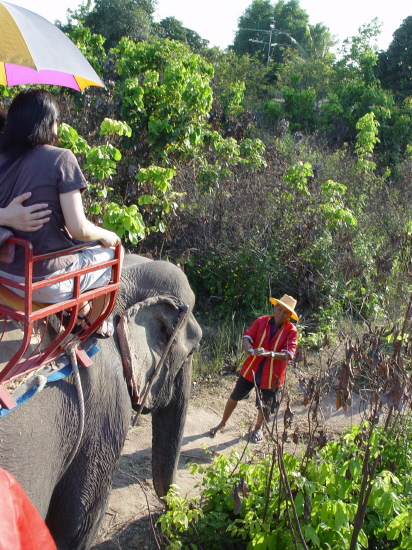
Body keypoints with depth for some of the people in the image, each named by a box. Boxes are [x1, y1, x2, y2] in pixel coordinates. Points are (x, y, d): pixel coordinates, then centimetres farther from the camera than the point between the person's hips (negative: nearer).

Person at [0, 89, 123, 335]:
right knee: (113, 253, 22)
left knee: (77, 247, 33)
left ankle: (80, 309, 45)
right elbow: (79, 229, -20)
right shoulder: (60, 159, -16)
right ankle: (92, 325, 40)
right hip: (46, 280, -6)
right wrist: (107, 236, 0)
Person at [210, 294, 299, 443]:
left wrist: (269, 353, -37)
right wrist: (251, 350, -35)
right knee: (234, 397, 13)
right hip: (251, 369, 2)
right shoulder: (261, 321, -7)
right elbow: (246, 337, -13)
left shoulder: (291, 331, -12)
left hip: (271, 374, -2)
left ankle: (258, 428, 42)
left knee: (265, 406, 14)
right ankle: (223, 423, 35)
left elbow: (288, 355, -20)